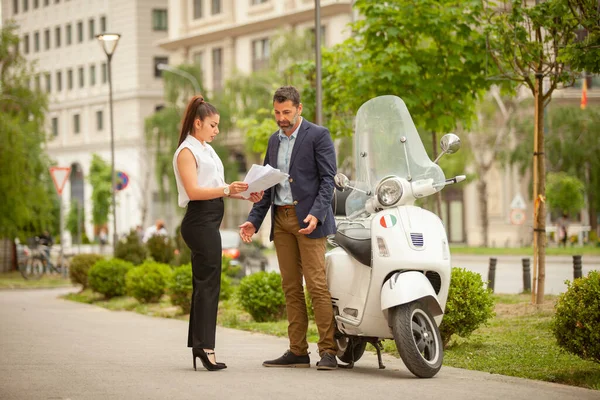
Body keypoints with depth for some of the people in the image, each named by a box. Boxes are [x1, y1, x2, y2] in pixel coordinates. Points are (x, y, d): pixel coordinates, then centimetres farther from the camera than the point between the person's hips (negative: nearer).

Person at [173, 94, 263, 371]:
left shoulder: (206, 149, 21)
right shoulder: (187, 151, -8)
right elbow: (194, 191, -18)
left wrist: (243, 194, 8)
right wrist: (226, 190, -27)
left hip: (209, 222, 10)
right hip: (199, 221, -10)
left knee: (204, 283, 10)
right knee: (208, 282, -13)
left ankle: (199, 346, 13)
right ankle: (205, 346, -15)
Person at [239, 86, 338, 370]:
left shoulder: (318, 136, -2)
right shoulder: (274, 141, 18)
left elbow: (328, 179, -8)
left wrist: (316, 214, -20)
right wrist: (254, 220, 10)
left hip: (307, 219, -7)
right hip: (280, 219, 7)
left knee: (317, 285, -11)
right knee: (291, 288, 6)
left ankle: (328, 351, -10)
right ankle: (297, 351, 9)